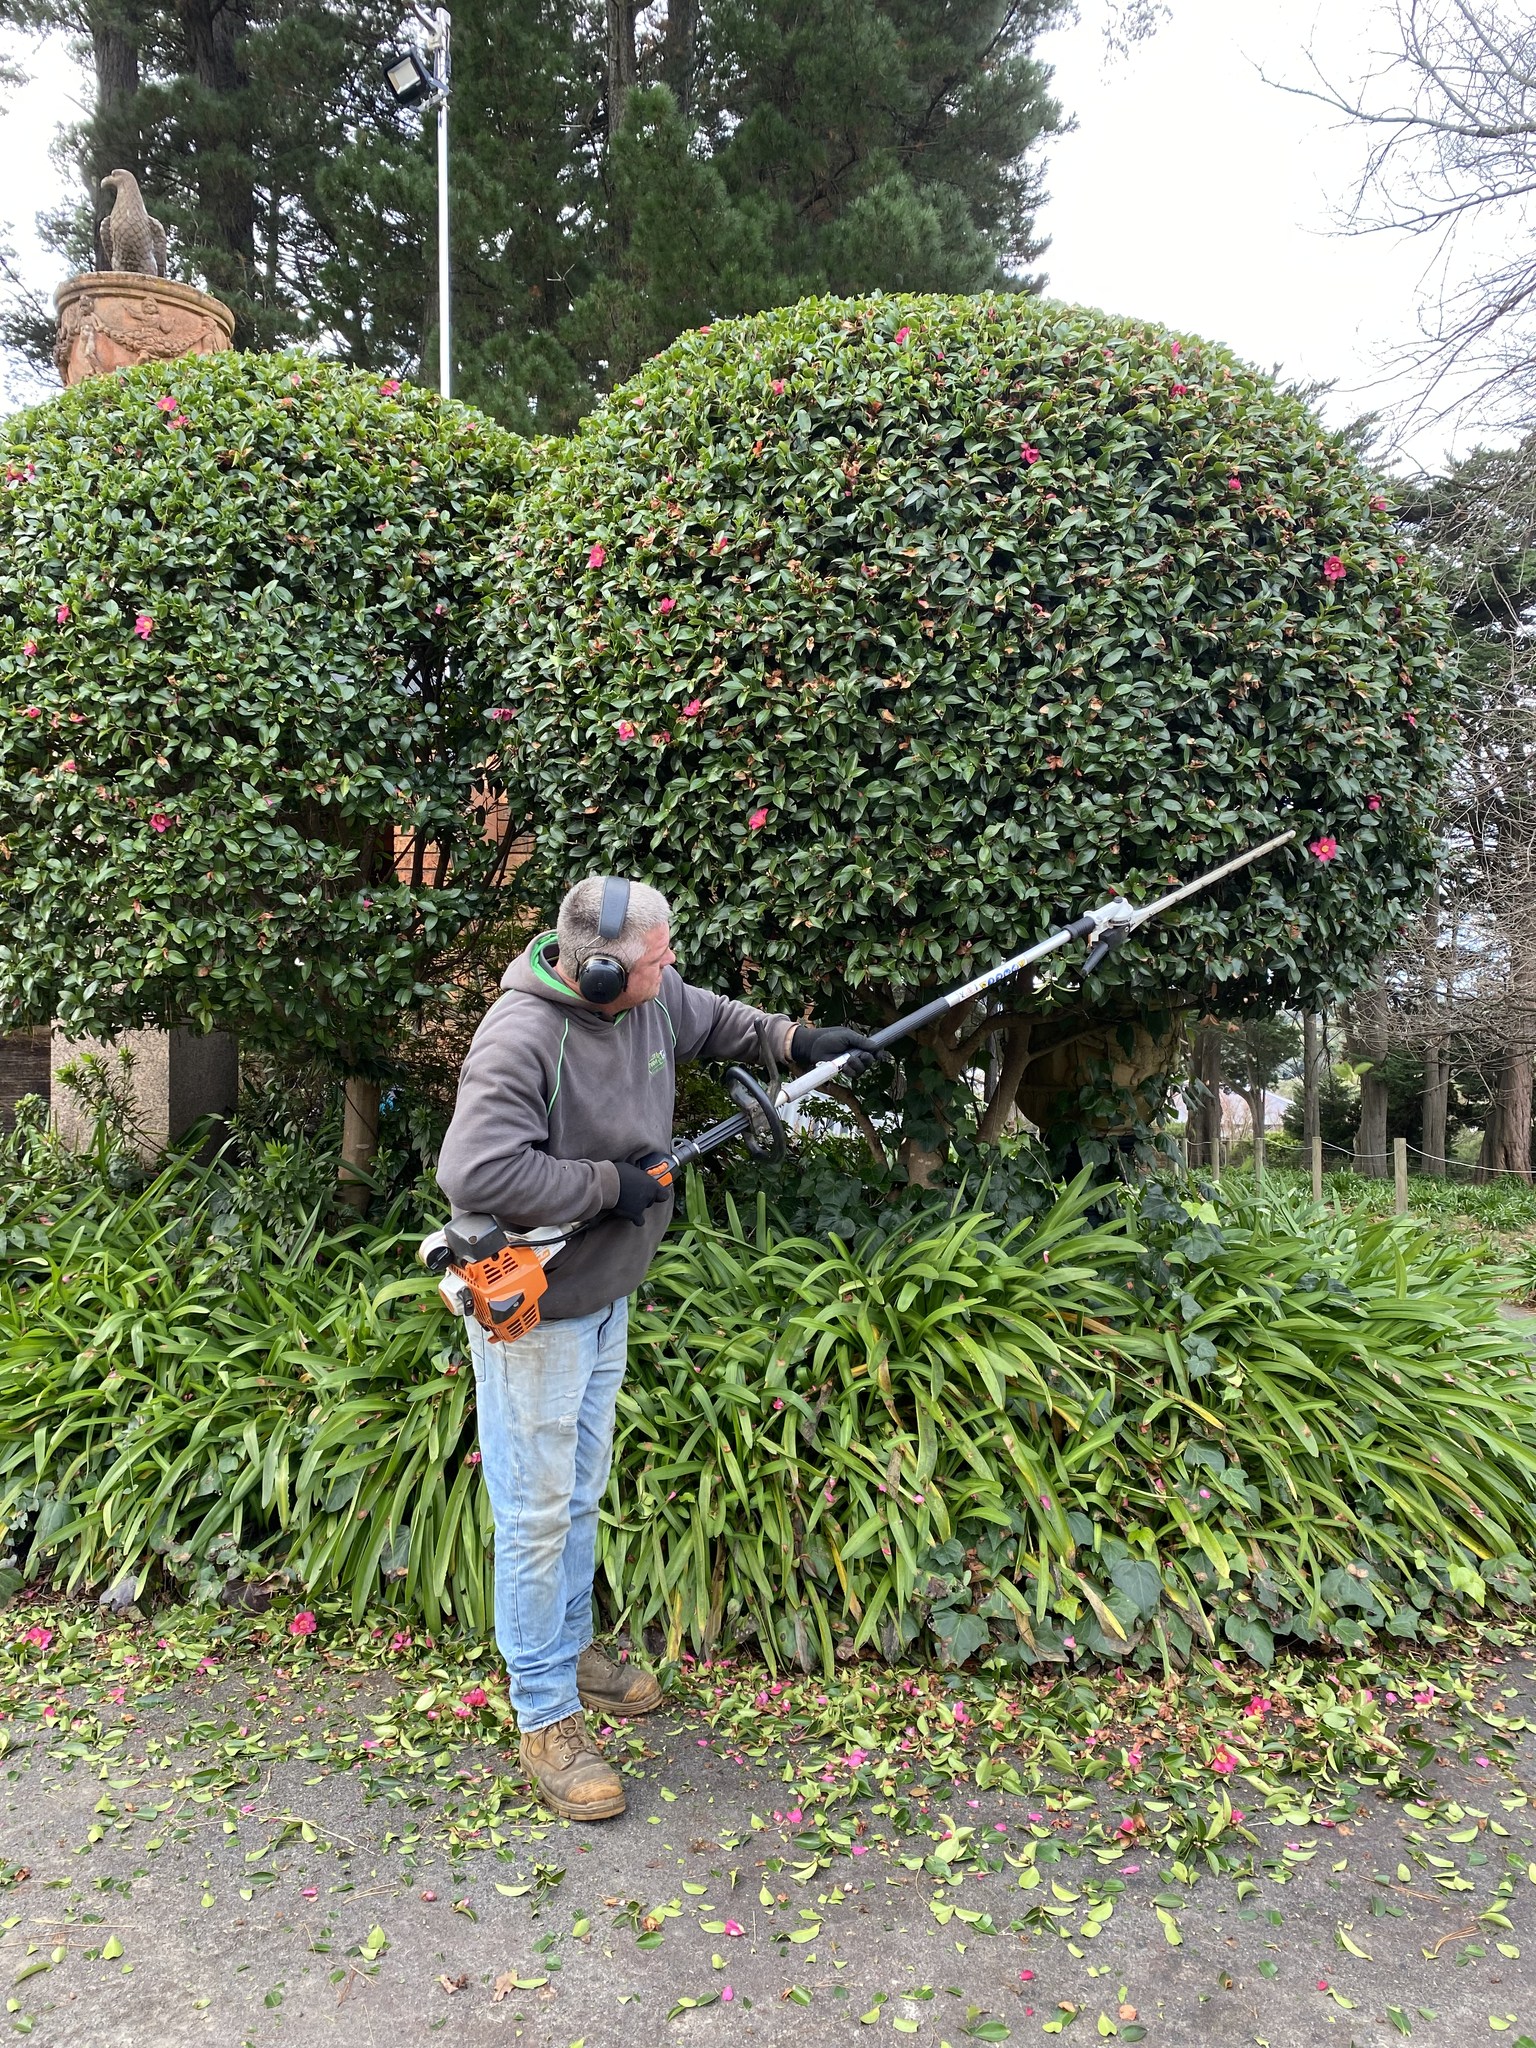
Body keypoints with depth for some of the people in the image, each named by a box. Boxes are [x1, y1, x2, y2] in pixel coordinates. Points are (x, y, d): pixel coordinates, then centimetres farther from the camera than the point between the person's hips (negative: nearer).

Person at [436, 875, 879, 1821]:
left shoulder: (652, 997, -5)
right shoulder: (521, 1037, -29)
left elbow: (713, 1019, 18)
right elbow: (477, 1172, -38)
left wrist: (798, 1042, 6)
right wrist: (610, 1185, -28)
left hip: (607, 1294, 8)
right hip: (533, 1306, -8)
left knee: (582, 1493, 23)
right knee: (539, 1511, 4)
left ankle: (572, 1647, 44)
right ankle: (547, 1716, 21)